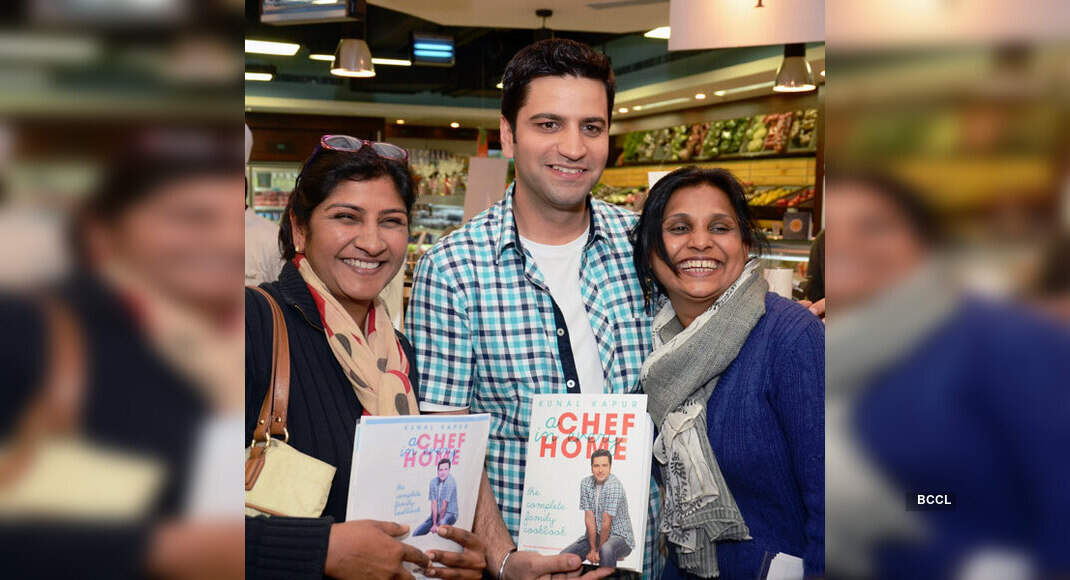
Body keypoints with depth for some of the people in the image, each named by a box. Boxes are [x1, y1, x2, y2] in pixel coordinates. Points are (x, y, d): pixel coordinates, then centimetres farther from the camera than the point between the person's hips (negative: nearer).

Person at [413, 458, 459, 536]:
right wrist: (434, 524, -17)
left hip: (450, 514, -5)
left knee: (443, 523, -39)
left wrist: (438, 524, -15)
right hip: (436, 513, 5)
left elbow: (444, 505, -19)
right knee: (416, 534, -5)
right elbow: (434, 504, -9)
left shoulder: (451, 482, -21)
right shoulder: (433, 481, -4)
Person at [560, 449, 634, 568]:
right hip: (596, 535, 6)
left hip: (619, 537, -6)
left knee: (606, 550, -39)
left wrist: (598, 551, -15)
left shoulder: (614, 486, -22)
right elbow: (589, 518, -7)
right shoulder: (586, 483, -3)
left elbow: (606, 522, -20)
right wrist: (592, 548, -12)